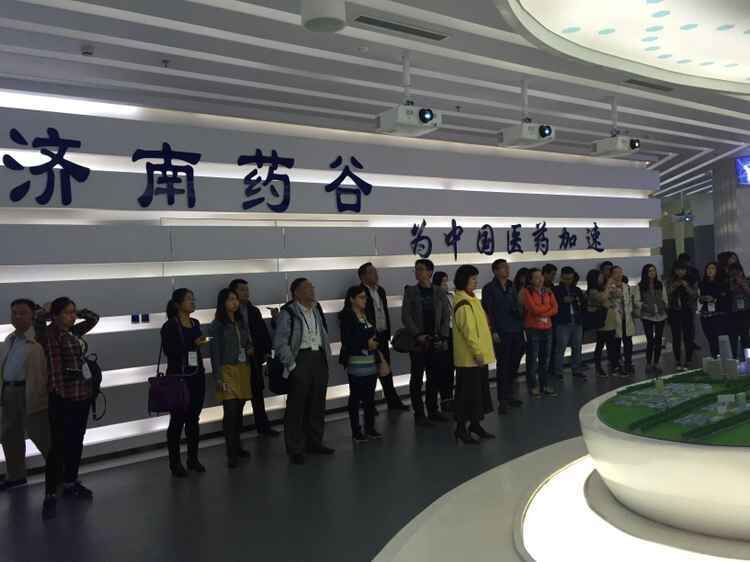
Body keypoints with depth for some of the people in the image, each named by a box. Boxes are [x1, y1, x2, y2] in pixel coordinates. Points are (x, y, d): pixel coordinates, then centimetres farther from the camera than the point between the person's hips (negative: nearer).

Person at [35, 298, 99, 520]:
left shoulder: (73, 332, 9)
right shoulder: (48, 335, -10)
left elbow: (93, 317, 22)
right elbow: (38, 317, -29)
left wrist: (75, 312, 9)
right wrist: (49, 311, -8)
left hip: (82, 395, 7)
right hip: (62, 397, -7)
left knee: (76, 443, 16)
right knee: (58, 447, -4)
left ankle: (70, 484, 30)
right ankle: (50, 495, 4)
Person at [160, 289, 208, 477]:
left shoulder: (195, 323, 10)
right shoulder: (170, 326, -9)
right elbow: (169, 350, -17)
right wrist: (193, 344, -24)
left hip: (196, 376, 6)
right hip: (179, 377, -6)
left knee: (194, 419, 11)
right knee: (177, 420, 2)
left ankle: (193, 458, 21)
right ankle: (175, 462, 12)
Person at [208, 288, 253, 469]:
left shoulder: (240, 323, 13)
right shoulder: (217, 325, -4)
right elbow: (215, 352, -7)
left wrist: (251, 349, 3)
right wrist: (218, 378, -13)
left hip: (244, 370, 5)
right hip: (228, 370, -5)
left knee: (239, 412, 8)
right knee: (230, 412, -9)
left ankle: (237, 447, 21)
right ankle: (231, 454, -3)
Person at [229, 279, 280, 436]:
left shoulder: (254, 311, 12)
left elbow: (264, 333, 12)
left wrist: (266, 351, 2)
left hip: (254, 358, 5)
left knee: (257, 393, 12)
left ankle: (263, 426, 21)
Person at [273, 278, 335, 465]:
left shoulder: (317, 309, 11)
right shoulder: (288, 313, -10)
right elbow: (280, 343, -12)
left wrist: (327, 357, 12)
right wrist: (292, 365, -14)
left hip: (319, 359, 7)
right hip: (300, 360, -7)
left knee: (317, 405, 15)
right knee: (296, 407, 0)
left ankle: (314, 442, 30)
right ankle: (295, 449, 11)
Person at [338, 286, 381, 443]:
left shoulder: (367, 315, 12)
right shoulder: (347, 316, -10)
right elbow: (346, 340, -16)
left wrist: (374, 342, 2)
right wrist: (366, 344, -16)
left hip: (371, 361, 7)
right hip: (356, 362, -7)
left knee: (370, 397, 11)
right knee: (355, 397, 2)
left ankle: (370, 428, 22)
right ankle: (356, 432, 10)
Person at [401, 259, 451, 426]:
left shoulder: (439, 293, 7)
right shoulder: (410, 291, 2)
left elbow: (446, 316, 6)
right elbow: (406, 316, -3)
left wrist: (443, 337, -6)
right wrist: (418, 335, -12)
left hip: (436, 342, 2)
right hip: (418, 342, -2)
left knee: (435, 377, 9)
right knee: (417, 378, 2)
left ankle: (432, 410, 22)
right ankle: (419, 414, 10)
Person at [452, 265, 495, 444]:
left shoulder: (472, 300, 14)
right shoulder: (463, 304, -18)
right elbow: (468, 331, -22)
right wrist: (477, 352, -20)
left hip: (479, 356, 10)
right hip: (469, 357, -10)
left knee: (480, 391, 16)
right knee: (467, 392, -3)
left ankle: (475, 424, 26)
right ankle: (461, 427, 7)